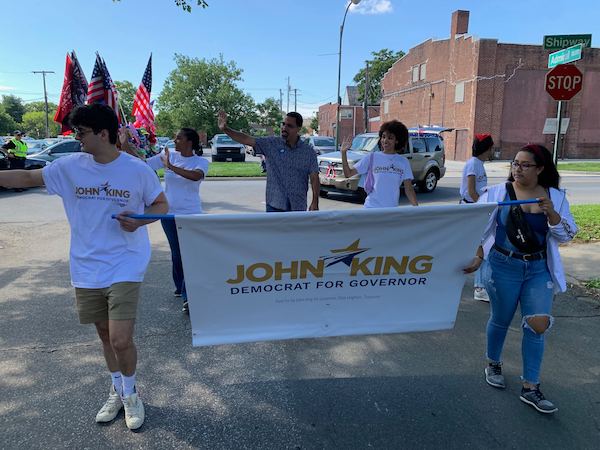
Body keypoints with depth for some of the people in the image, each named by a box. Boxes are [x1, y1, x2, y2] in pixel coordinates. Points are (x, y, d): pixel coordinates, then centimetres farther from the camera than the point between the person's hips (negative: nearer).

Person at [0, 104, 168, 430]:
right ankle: (117, 391, 40)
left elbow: (161, 205, 1)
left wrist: (139, 220, -17)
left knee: (121, 340, -9)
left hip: (124, 268, -4)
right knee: (105, 335, 17)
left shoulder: (137, 169, -9)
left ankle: (131, 394, 22)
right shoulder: (70, 166, 0)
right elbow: (28, 178, 9)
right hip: (86, 269, 4)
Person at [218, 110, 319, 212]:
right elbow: (246, 139, -6)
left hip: (298, 207, 0)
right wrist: (225, 129, -19)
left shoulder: (308, 151, 0)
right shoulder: (271, 144, 1)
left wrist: (315, 203, -12)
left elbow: (314, 178, -3)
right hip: (275, 205, 0)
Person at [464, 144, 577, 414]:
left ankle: (530, 388, 11)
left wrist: (551, 213, -16)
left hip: (539, 269, 2)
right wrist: (477, 256, -15)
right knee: (501, 320, 11)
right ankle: (493, 364, 39)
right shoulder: (498, 193, -4)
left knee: (539, 324, -4)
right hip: (504, 267, -2)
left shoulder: (555, 197, 2)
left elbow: (567, 235, 0)